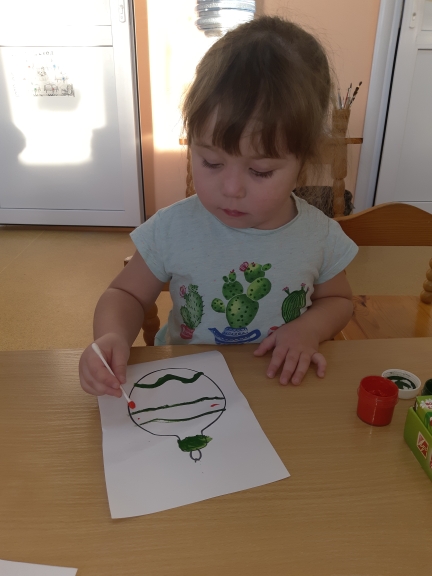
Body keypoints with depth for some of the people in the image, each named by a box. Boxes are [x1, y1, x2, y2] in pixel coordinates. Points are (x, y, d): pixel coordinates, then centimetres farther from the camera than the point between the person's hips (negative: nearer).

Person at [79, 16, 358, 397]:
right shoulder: (173, 229, -13)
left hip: (281, 391, 1)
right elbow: (127, 294, -1)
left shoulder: (320, 236, -9)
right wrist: (112, 336, -21)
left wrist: (309, 328, -11)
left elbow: (338, 300, 10)